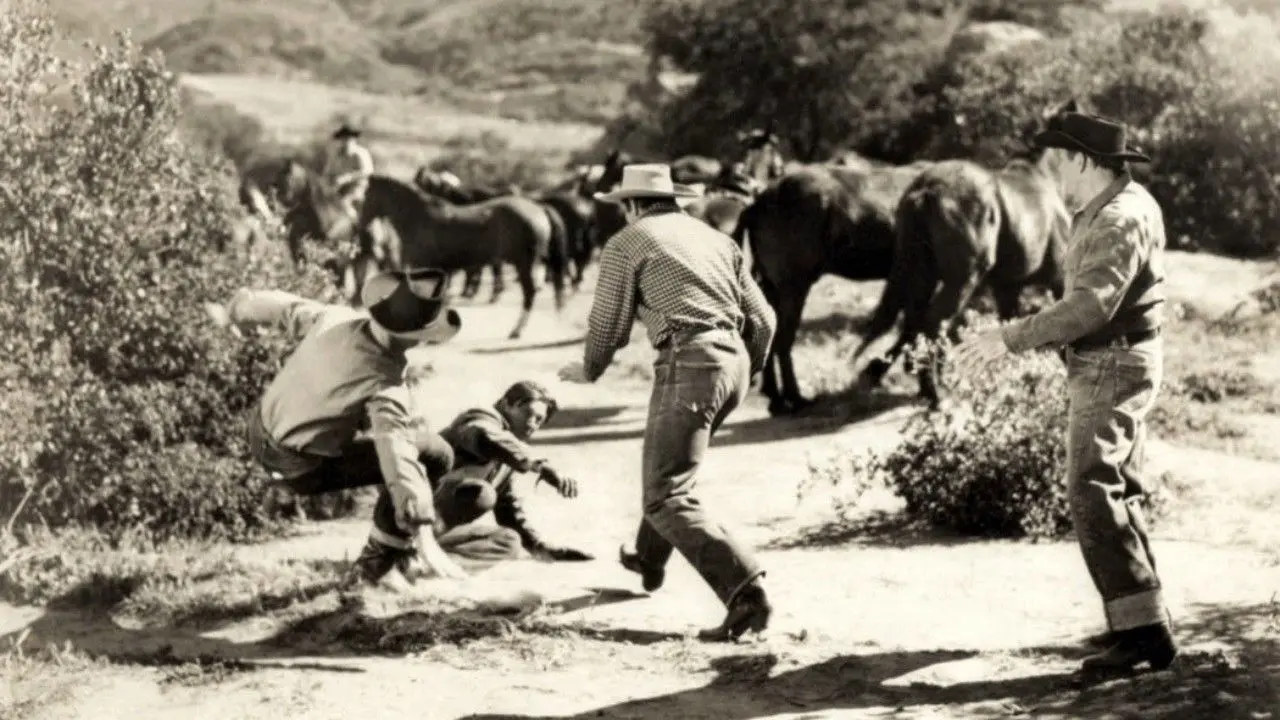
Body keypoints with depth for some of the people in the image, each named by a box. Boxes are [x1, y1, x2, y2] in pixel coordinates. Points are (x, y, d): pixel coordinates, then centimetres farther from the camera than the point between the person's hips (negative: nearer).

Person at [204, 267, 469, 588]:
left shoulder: (336, 317, -13)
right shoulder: (386, 385, -30)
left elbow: (284, 307, 6)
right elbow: (399, 462, -36)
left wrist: (232, 312, 27)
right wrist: (425, 540, -38)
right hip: (298, 467, -8)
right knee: (434, 457, -6)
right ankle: (379, 563, 3)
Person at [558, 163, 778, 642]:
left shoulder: (626, 243, 5)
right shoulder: (715, 239, 21)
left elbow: (609, 325, 4)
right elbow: (763, 320, 18)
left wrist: (589, 370, 25)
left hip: (688, 364, -7)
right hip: (734, 360, 7)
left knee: (668, 498, -8)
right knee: (672, 460, 31)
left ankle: (746, 593, -22)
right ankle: (650, 560, 47)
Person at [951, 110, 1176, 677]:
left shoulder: (1119, 220, -20)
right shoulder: (1115, 207, 13)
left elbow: (1089, 306, -31)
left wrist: (1009, 339, -32)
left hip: (1111, 369, -11)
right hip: (1105, 365, 11)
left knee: (1093, 494, -16)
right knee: (1118, 491, 18)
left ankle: (1142, 630, -20)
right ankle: (1140, 614, 27)